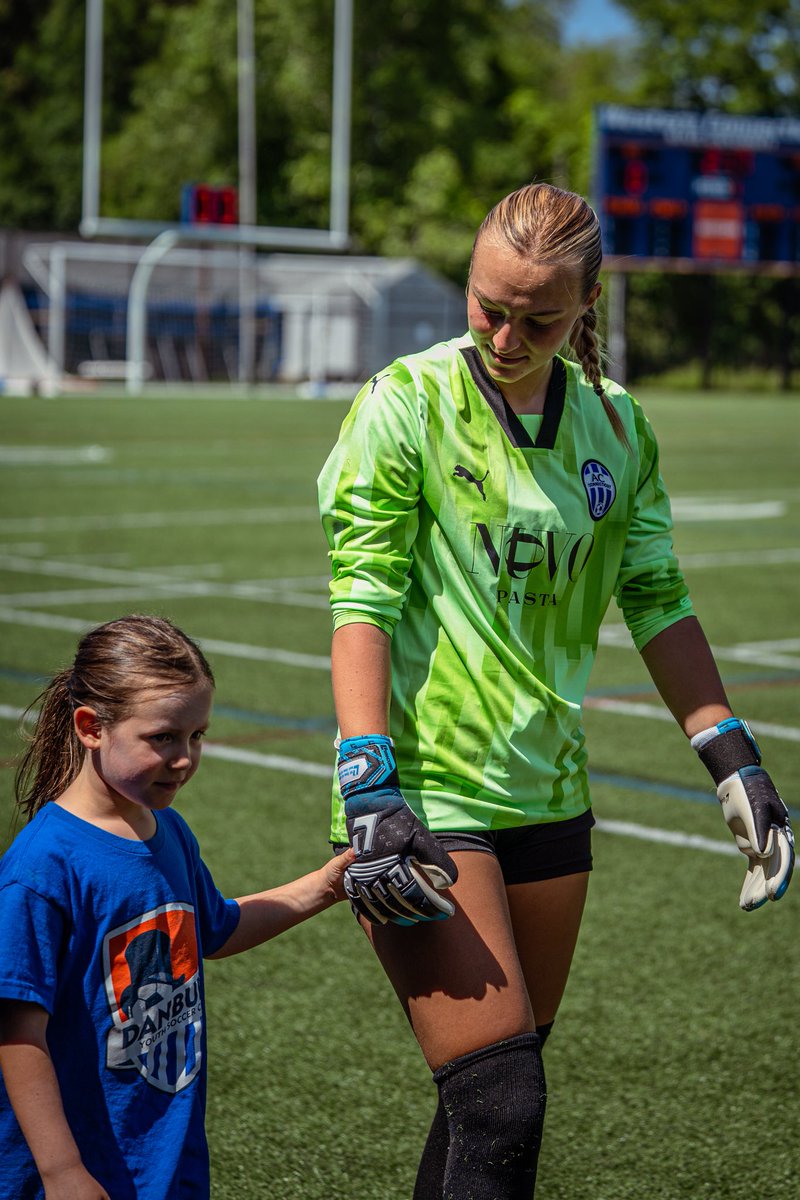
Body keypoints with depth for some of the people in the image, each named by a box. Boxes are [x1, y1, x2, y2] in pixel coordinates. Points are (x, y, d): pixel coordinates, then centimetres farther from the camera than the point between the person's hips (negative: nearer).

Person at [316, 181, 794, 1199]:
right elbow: (361, 599, -12)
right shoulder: (407, 402, -8)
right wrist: (369, 791, -20)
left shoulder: (614, 422, 6)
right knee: (500, 1111, -13)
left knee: (502, 1090, 12)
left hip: (550, 797, 6)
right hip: (425, 798, -5)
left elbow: (656, 601, 13)